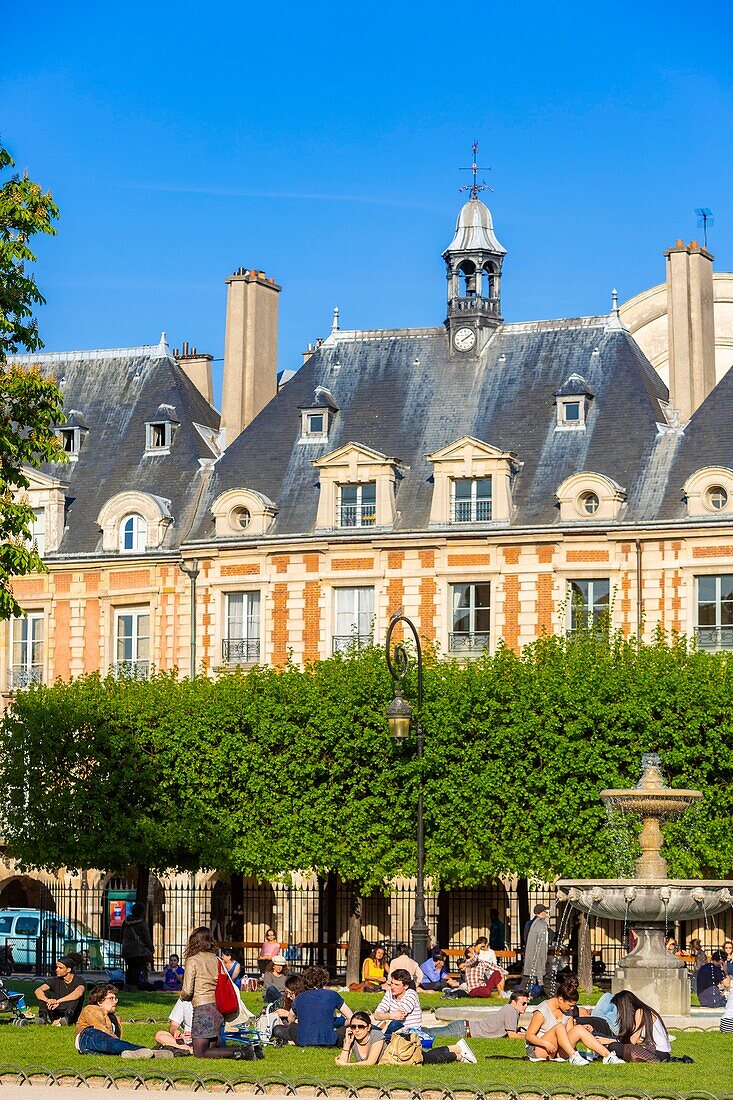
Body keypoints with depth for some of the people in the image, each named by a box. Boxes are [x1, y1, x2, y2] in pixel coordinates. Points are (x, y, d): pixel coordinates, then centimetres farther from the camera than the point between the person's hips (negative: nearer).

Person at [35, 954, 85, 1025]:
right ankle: (43, 1016, -30)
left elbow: (79, 993, -33)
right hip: (57, 1016, 4)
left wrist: (58, 1001, -43)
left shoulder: (78, 981, -8)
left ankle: (67, 1017, -48)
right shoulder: (55, 981, 4)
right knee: (43, 993, -8)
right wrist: (48, 1000, -33)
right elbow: (38, 991, -10)